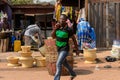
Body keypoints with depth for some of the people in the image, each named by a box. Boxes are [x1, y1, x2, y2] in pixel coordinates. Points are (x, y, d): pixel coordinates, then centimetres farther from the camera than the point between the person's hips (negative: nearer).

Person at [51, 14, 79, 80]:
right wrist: (55, 28, -18)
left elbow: (74, 39, -7)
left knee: (58, 64, -19)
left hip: (65, 49, -7)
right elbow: (53, 36, -3)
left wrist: (77, 50, -2)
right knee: (64, 63, 24)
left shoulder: (68, 29, -17)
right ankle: (73, 74, 47)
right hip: (59, 49, 7)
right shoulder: (58, 27, -1)